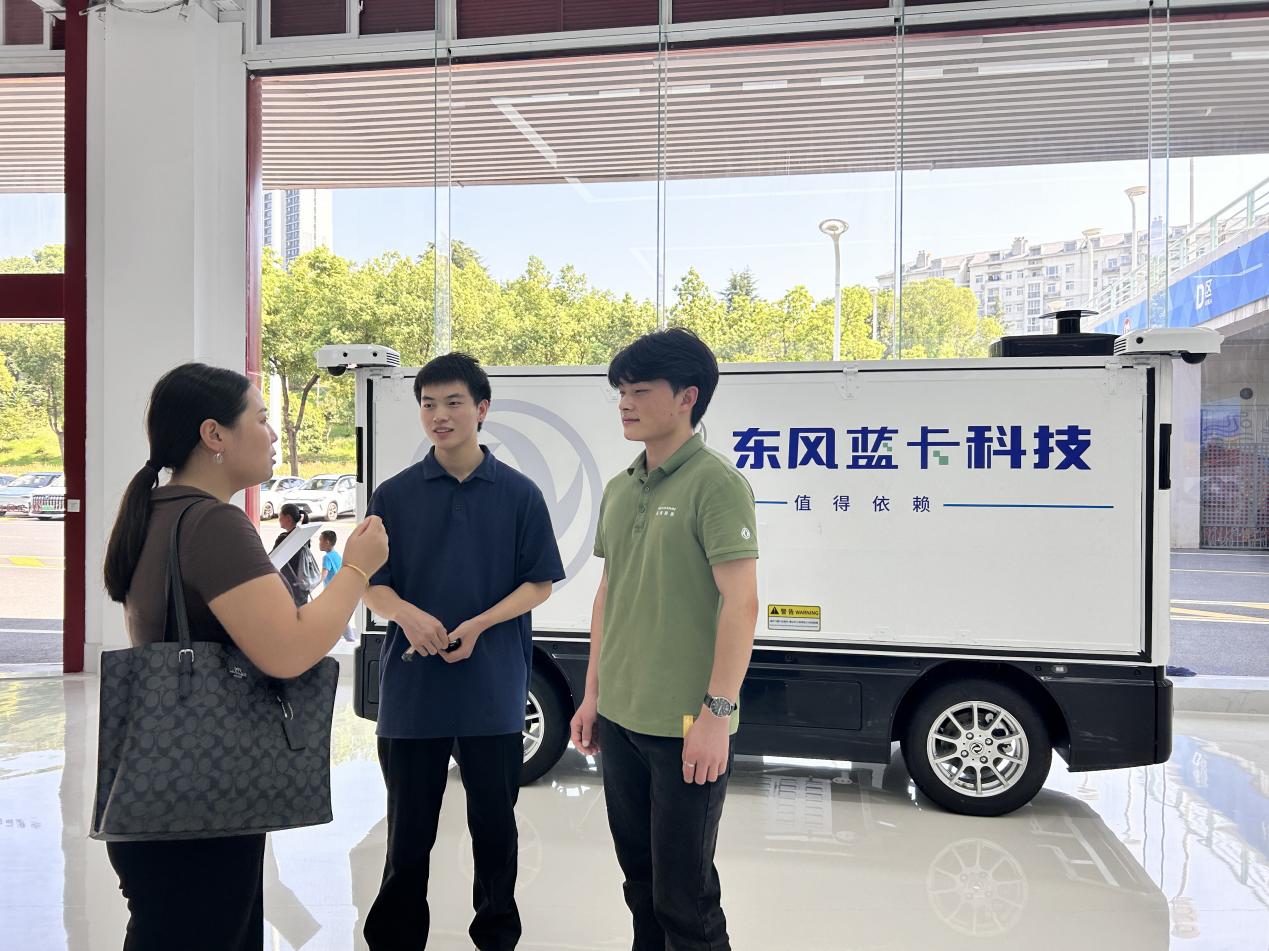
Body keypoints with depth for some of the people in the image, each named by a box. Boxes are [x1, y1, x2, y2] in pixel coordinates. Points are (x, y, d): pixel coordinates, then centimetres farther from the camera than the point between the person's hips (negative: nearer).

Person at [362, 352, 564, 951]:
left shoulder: (519, 494, 0)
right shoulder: (395, 495, 3)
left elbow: (539, 584, 1)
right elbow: (371, 586, 5)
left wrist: (479, 625, -14)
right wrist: (408, 614, -17)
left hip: (493, 690, 0)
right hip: (412, 687, 1)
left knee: (494, 822, 12)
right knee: (409, 827, 11)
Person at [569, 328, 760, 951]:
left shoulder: (714, 483, -13)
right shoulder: (619, 490, 10)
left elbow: (741, 603, -18)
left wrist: (717, 712, -21)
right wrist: (593, 694, 14)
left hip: (685, 727, -7)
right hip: (619, 718, 7)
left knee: (683, 896, 4)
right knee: (640, 880, 20)